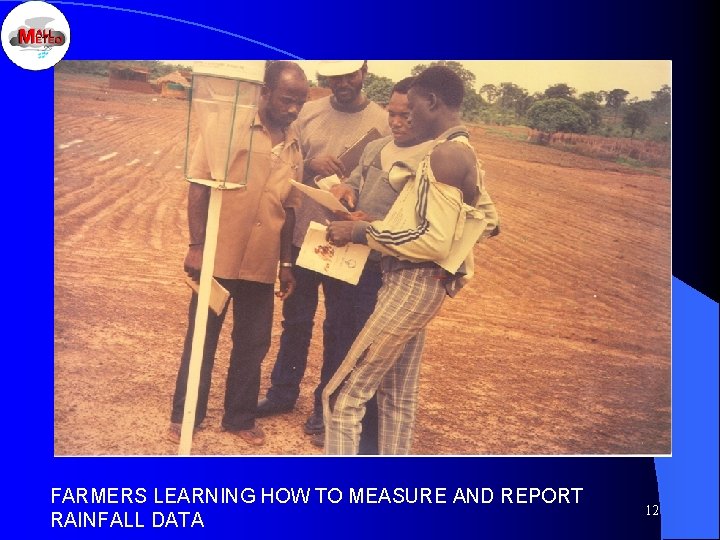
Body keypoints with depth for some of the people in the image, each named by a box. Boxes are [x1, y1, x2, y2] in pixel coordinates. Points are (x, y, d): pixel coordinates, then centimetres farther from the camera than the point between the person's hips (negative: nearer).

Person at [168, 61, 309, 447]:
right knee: (202, 339, 9)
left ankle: (240, 417, 28)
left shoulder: (294, 146, 5)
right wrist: (197, 245, -13)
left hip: (262, 264, 4)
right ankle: (185, 415, 23)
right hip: (219, 257, -4)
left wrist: (286, 263, 11)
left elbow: (288, 208, 11)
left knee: (253, 343, 12)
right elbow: (199, 188, -8)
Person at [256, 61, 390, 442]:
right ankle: (282, 392, 32)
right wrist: (310, 165, -16)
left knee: (339, 329, 8)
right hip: (302, 236, 3)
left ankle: (326, 404, 23)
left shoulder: (382, 122, -6)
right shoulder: (308, 113, 3)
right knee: (295, 321, 16)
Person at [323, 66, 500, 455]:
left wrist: (361, 232, -18)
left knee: (343, 395, -7)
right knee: (397, 397, 19)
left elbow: (433, 241, -24)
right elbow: (489, 221, 23)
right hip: (418, 285, 11)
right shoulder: (464, 153, 13)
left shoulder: (445, 153, -18)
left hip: (412, 285, -11)